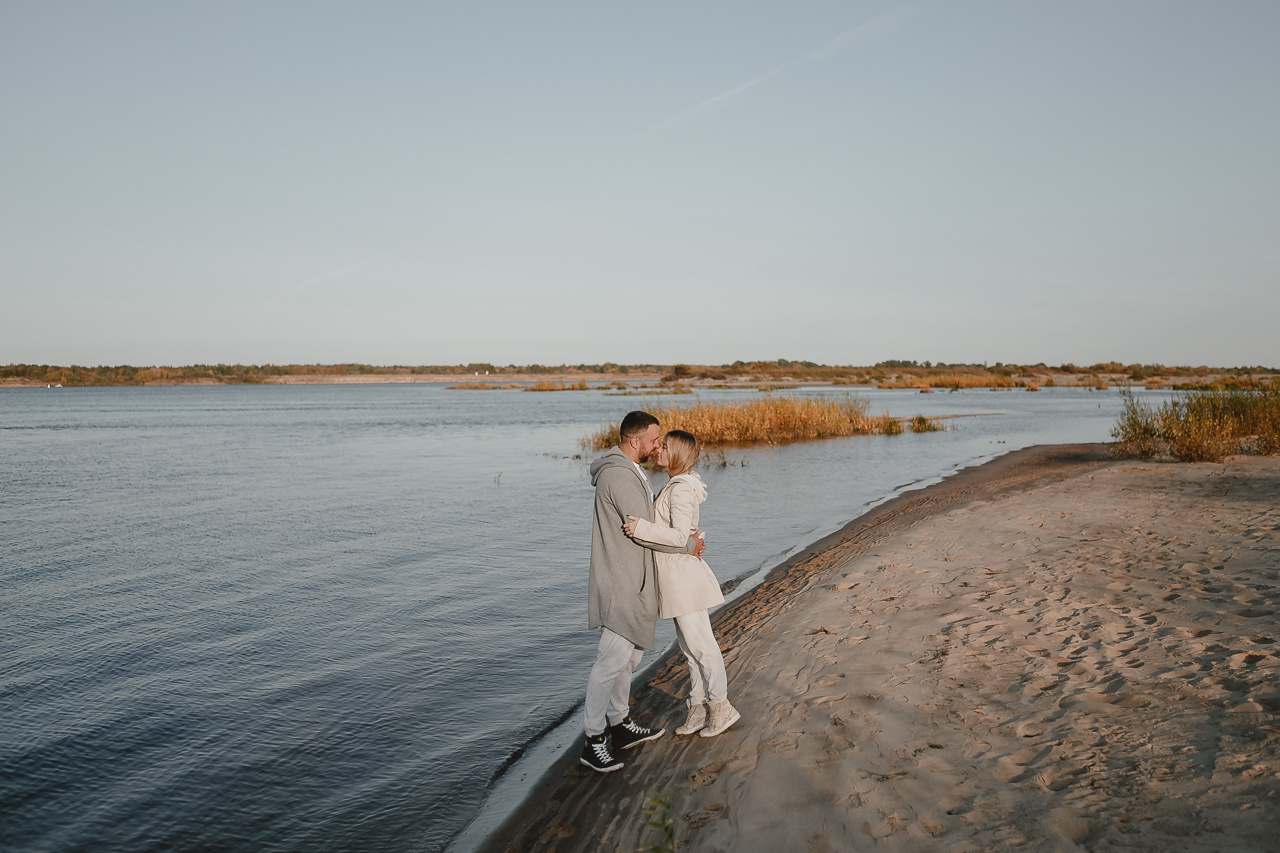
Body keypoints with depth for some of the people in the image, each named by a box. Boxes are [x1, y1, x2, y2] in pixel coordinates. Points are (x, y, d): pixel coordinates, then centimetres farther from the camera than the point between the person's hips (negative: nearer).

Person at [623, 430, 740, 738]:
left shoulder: (681, 489, -17)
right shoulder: (676, 485, 13)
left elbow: (679, 535, -24)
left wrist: (642, 528, -33)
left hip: (683, 573, -10)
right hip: (674, 574, 10)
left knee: (699, 643, 1)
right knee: (689, 645, 15)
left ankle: (721, 707, 13)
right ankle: (698, 708, 24)